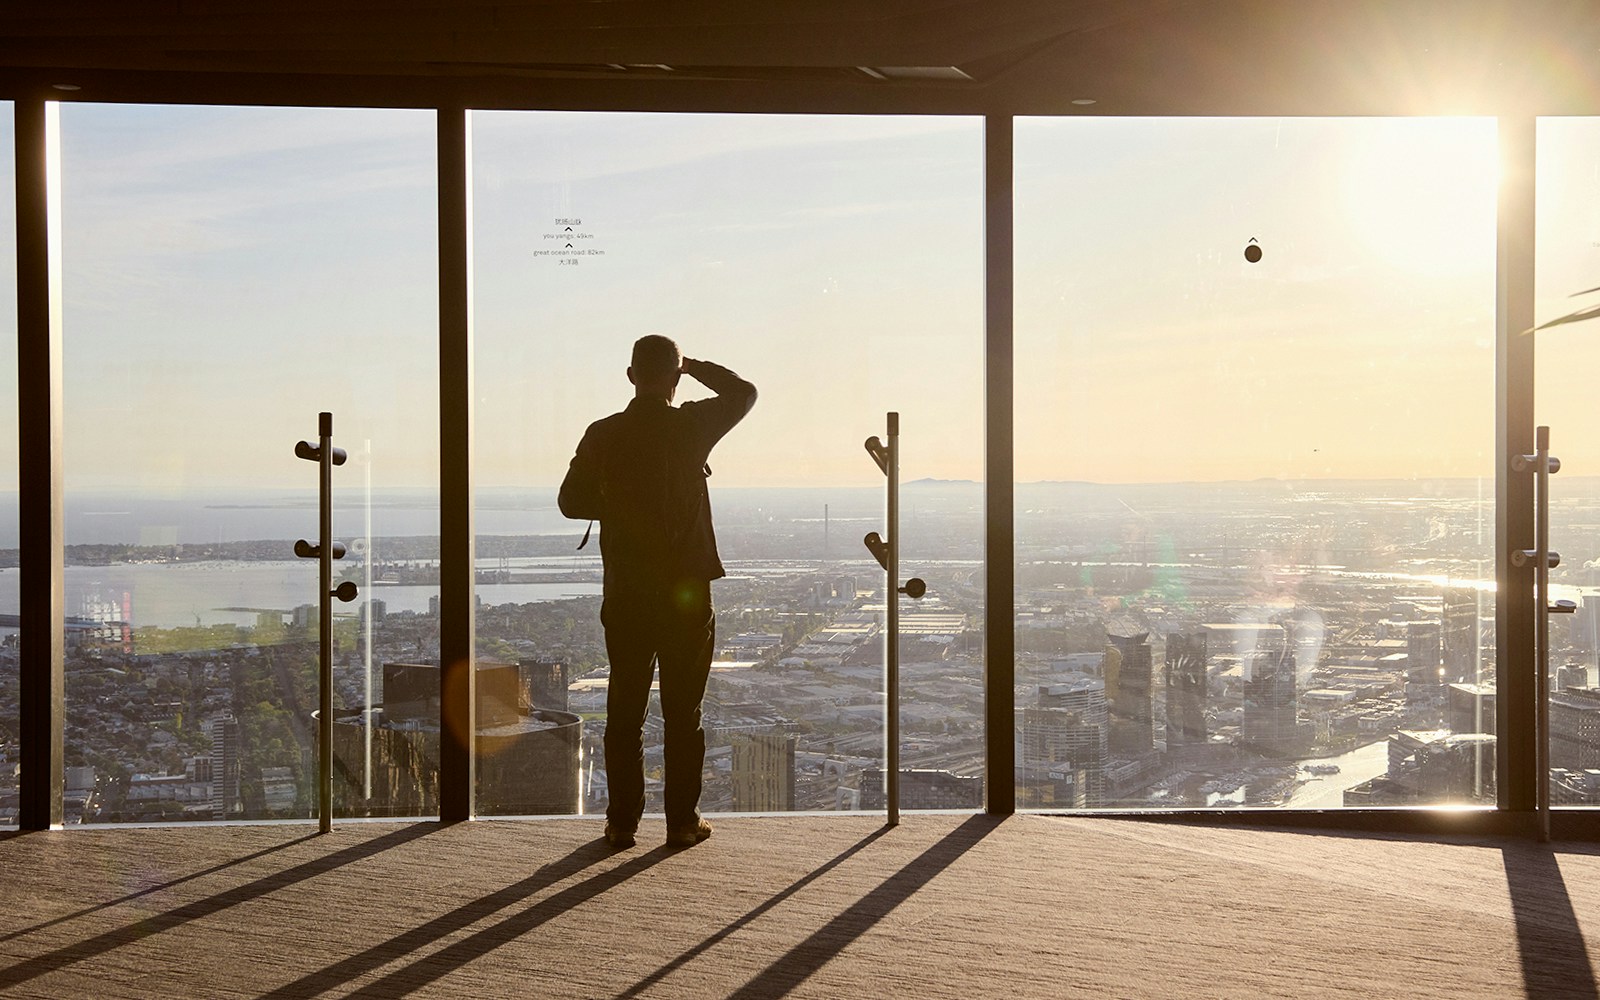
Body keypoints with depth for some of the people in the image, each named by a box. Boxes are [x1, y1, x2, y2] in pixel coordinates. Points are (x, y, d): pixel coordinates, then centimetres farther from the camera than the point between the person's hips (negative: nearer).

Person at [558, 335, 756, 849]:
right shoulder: (691, 427, -6)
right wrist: (693, 365, 17)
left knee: (625, 710, 9)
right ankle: (683, 821, 9)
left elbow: (572, 501, 3)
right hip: (686, 593, -1)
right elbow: (744, 393, 10)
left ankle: (622, 821, 12)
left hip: (625, 594, 2)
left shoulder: (603, 435, -3)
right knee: (683, 712, 6)